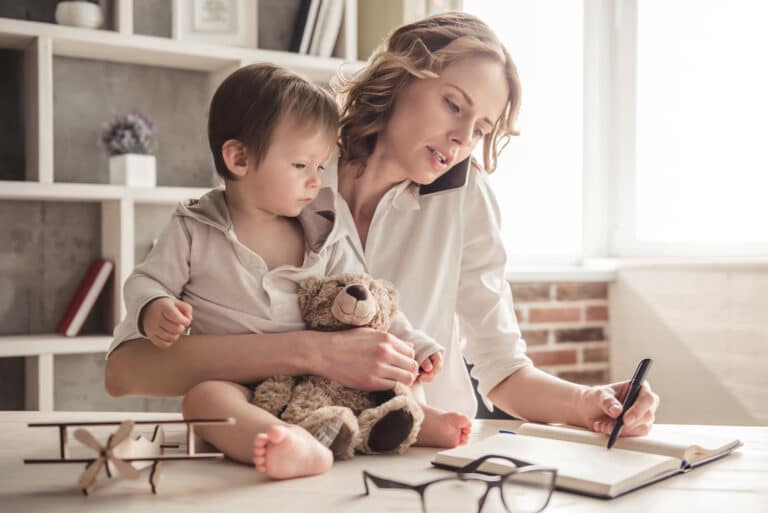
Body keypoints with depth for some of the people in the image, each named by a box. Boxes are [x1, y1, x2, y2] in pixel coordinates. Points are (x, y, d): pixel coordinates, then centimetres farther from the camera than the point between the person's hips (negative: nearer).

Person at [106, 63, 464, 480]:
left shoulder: (326, 237, 9)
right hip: (228, 378, -4)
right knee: (204, 397, -38)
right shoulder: (194, 231, 0)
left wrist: (411, 344, -1)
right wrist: (154, 311, -19)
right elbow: (146, 282, 5)